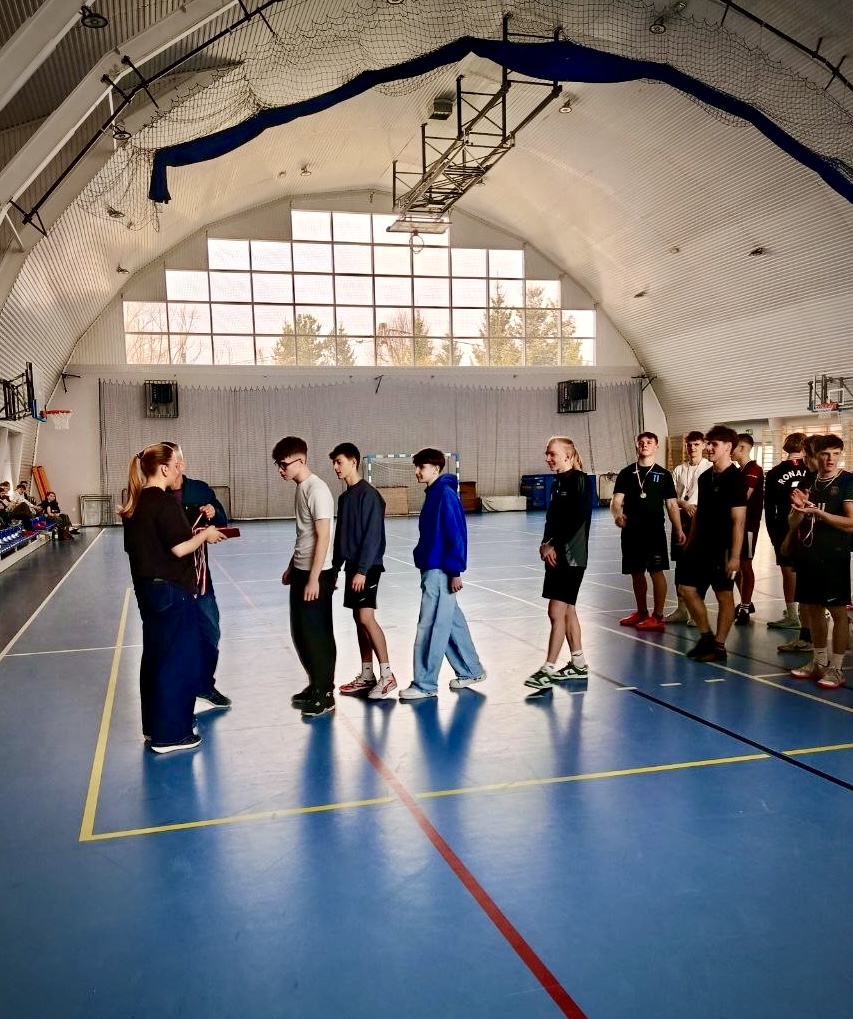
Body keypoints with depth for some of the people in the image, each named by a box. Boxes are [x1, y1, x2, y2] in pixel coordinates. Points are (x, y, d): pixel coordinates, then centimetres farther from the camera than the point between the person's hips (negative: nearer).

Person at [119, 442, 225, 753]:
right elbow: (180, 548, -21)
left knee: (154, 657, 18)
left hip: (147, 588, 9)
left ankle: (154, 726, 30)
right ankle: (169, 734, 8)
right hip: (173, 590, -9)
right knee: (179, 660, 1)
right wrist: (204, 535, -4)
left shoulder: (135, 504, 9)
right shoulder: (165, 501, -18)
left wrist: (194, 534, 12)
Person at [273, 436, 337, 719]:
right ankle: (315, 685, 28)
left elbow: (323, 537, -20)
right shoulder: (301, 488, 12)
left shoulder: (317, 490, -17)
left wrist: (314, 578, -20)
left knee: (317, 634, -1)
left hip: (316, 574, -9)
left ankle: (325, 694, 10)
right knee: (301, 633, 15)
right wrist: (292, 567, 22)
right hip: (301, 571, 9)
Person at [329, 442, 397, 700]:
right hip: (352, 565, 9)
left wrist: (362, 570, -21)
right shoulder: (344, 497, 13)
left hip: (367, 567, -9)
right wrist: (335, 567, 16)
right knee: (358, 619, 10)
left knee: (366, 618, -13)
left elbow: (372, 536, -18)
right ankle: (367, 676, 17)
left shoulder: (369, 494, -13)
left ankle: (387, 675, -6)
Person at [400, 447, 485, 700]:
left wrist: (455, 571, -19)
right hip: (432, 569, 10)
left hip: (440, 571, -10)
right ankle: (471, 671, 27)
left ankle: (425, 684, 4)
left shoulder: (446, 494, -14)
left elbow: (456, 535, -18)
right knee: (452, 623, 16)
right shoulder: (433, 494, 14)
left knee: (430, 628, -4)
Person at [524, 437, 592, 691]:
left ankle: (548, 669, -4)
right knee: (567, 610, 14)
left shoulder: (579, 480, -11)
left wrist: (554, 545, -16)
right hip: (556, 556, 9)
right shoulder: (558, 483, 14)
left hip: (570, 557, -9)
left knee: (556, 612, -8)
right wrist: (545, 544, -1)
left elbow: (577, 519, -20)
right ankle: (578, 663, 25)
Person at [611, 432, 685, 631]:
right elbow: (616, 501, -1)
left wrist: (678, 530, -4)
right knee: (636, 572, 11)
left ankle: (657, 617, 1)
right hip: (631, 530, 2)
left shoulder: (663, 474, 5)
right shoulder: (626, 473, 7)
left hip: (654, 530, -2)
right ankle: (641, 612, 26)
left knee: (656, 571, -5)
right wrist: (617, 514, -23)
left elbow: (671, 504, 5)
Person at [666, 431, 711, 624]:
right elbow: (671, 496, 9)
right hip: (682, 519, 5)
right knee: (680, 563, 8)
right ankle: (681, 608, 18)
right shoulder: (679, 470, 10)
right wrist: (684, 505, -7)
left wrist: (699, 509, -15)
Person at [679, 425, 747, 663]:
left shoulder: (735, 479, -13)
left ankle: (718, 646, 14)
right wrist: (690, 542, 15)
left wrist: (735, 555, -19)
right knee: (688, 589, 8)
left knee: (724, 597, 4)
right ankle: (706, 636, 24)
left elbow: (738, 520, -16)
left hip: (722, 549, -8)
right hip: (701, 546, 8)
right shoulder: (705, 477, 10)